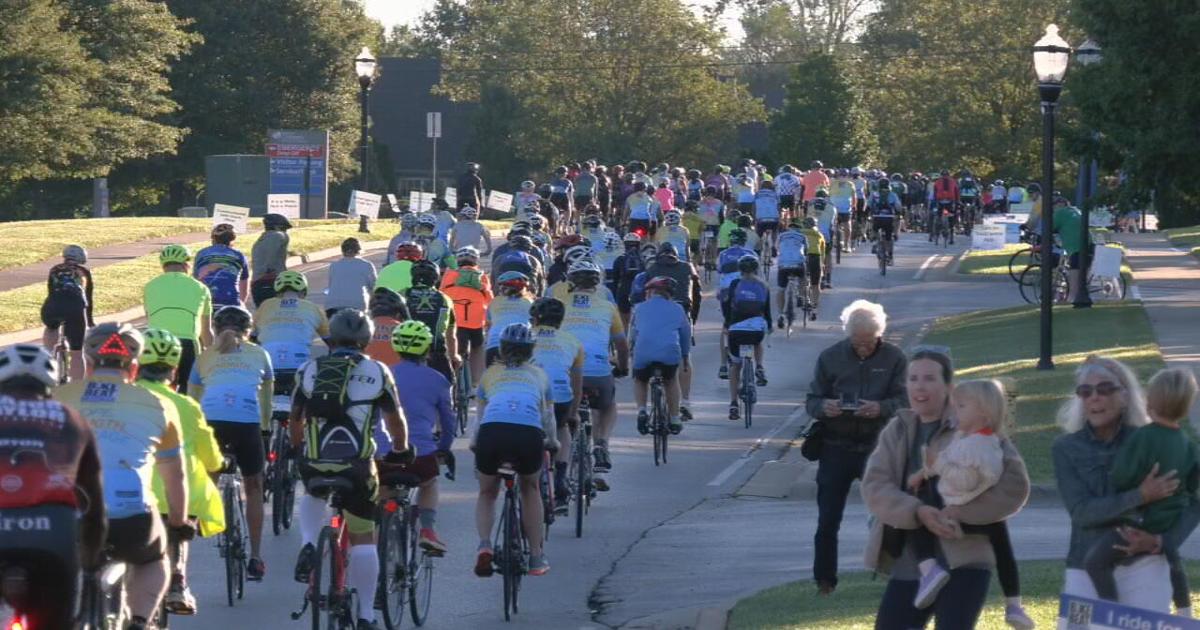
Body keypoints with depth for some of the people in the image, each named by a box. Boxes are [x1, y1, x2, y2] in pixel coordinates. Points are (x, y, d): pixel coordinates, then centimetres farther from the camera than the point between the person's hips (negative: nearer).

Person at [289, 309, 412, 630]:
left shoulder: (309, 371, 10)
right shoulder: (376, 372, 5)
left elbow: (294, 419, 14)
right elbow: (395, 420, 8)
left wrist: (298, 449, 32)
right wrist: (401, 450, 27)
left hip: (314, 464, 2)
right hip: (357, 465, -2)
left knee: (312, 497, 36)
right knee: (363, 538, 10)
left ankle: (308, 546, 8)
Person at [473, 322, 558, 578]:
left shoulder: (490, 374, 30)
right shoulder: (538, 375, 30)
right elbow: (548, 417, 41)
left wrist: (475, 441, 59)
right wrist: (552, 441, 61)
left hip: (492, 432, 0)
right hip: (529, 433, 0)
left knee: (487, 494, 23)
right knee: (530, 489, 28)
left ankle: (484, 544, -2)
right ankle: (536, 557, 26)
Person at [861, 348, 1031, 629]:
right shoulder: (896, 432, 11)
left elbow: (1015, 485, -12)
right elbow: (874, 487, -3)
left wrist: (959, 513, -22)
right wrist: (918, 513, -21)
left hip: (964, 563, -6)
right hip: (908, 565, 6)